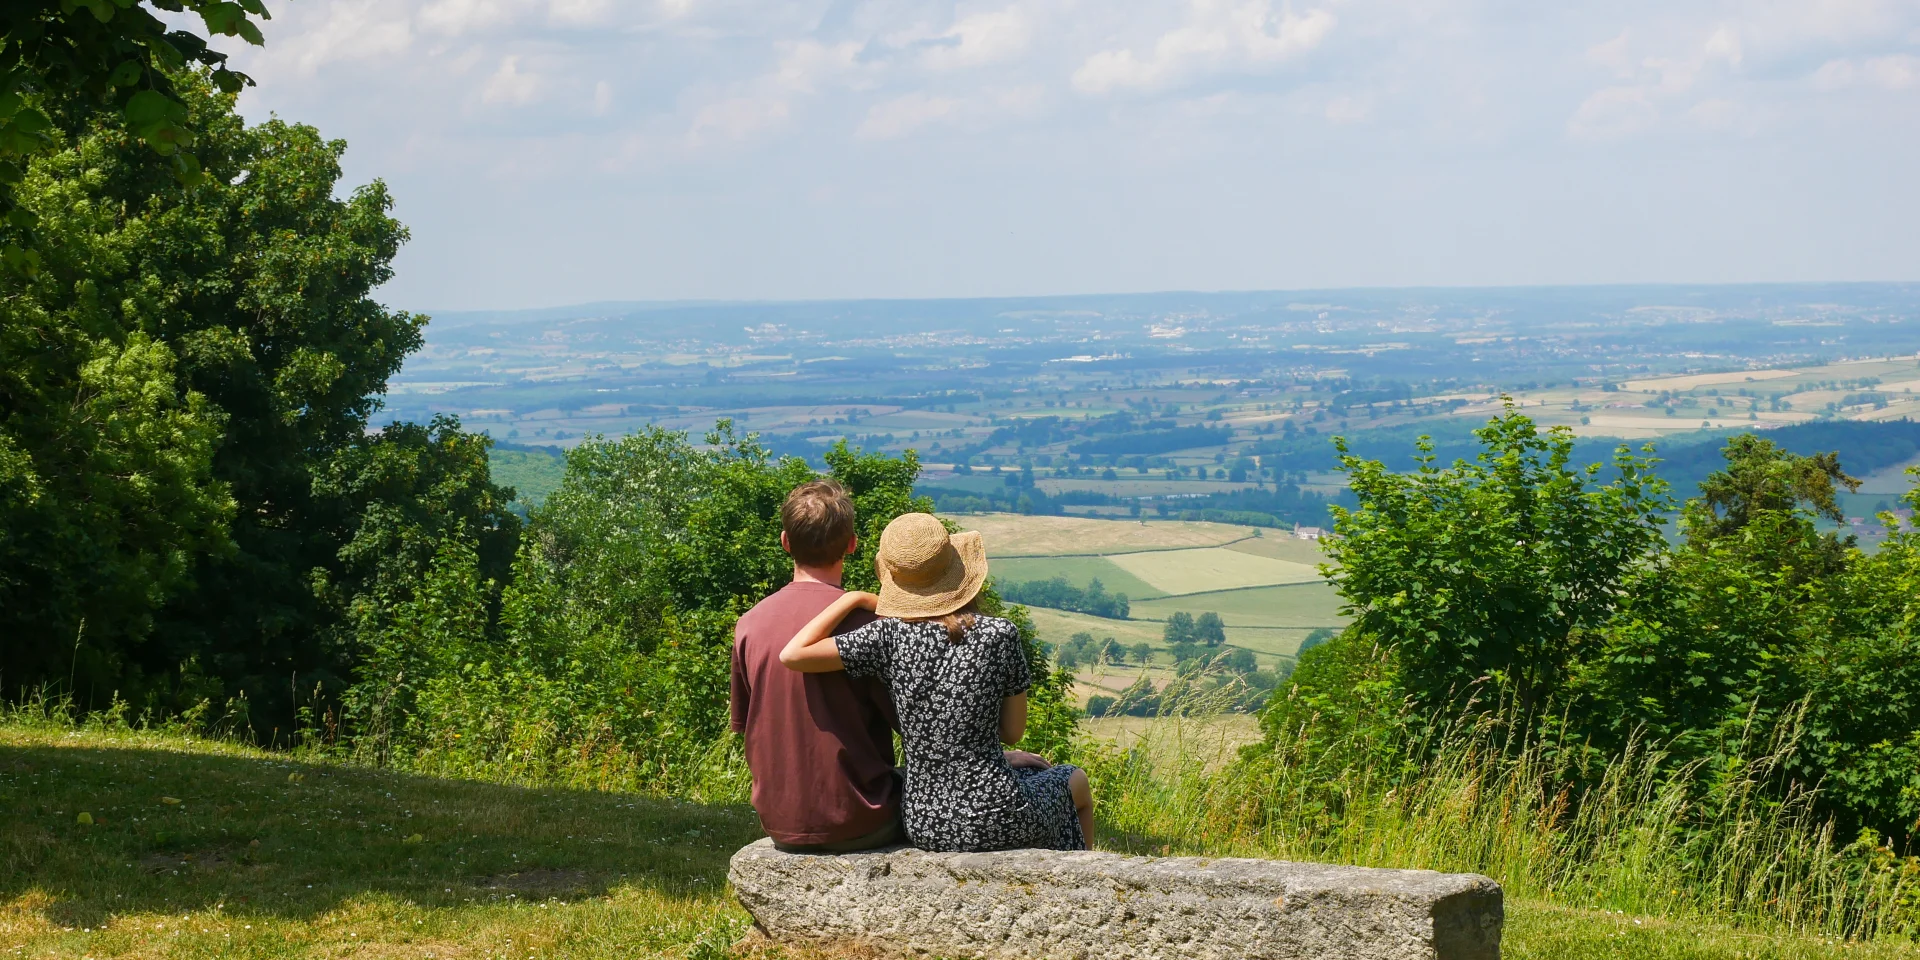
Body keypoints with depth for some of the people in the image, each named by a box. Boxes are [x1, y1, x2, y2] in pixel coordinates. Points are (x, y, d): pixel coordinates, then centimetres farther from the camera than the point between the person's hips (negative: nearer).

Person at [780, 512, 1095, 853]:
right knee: (1075, 781, 33)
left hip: (924, 827, 3)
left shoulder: (891, 637, -12)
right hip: (996, 821, -3)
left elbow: (792, 656, -15)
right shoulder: (999, 635, -14)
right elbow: (1013, 731, -3)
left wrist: (854, 600, -6)